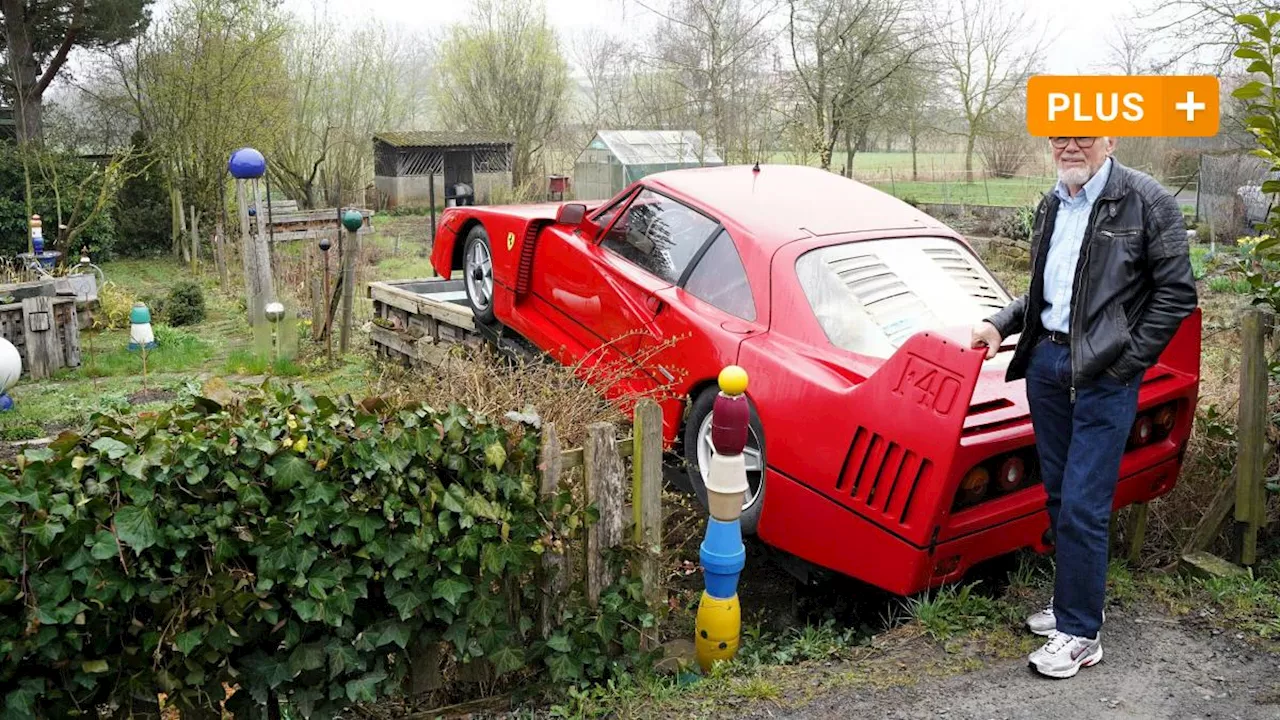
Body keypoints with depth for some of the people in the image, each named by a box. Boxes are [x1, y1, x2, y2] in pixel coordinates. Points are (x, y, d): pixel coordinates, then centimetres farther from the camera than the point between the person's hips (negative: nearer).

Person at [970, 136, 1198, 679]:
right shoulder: (1051, 206, 13)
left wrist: (1126, 361, -12)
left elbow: (1176, 292, -9)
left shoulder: (1147, 202, -8)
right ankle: (1070, 600, 29)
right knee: (1059, 494, 14)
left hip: (1103, 375, -7)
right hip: (1045, 363, 7)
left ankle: (1080, 634, 6)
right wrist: (1001, 325, 8)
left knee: (1083, 505, -6)